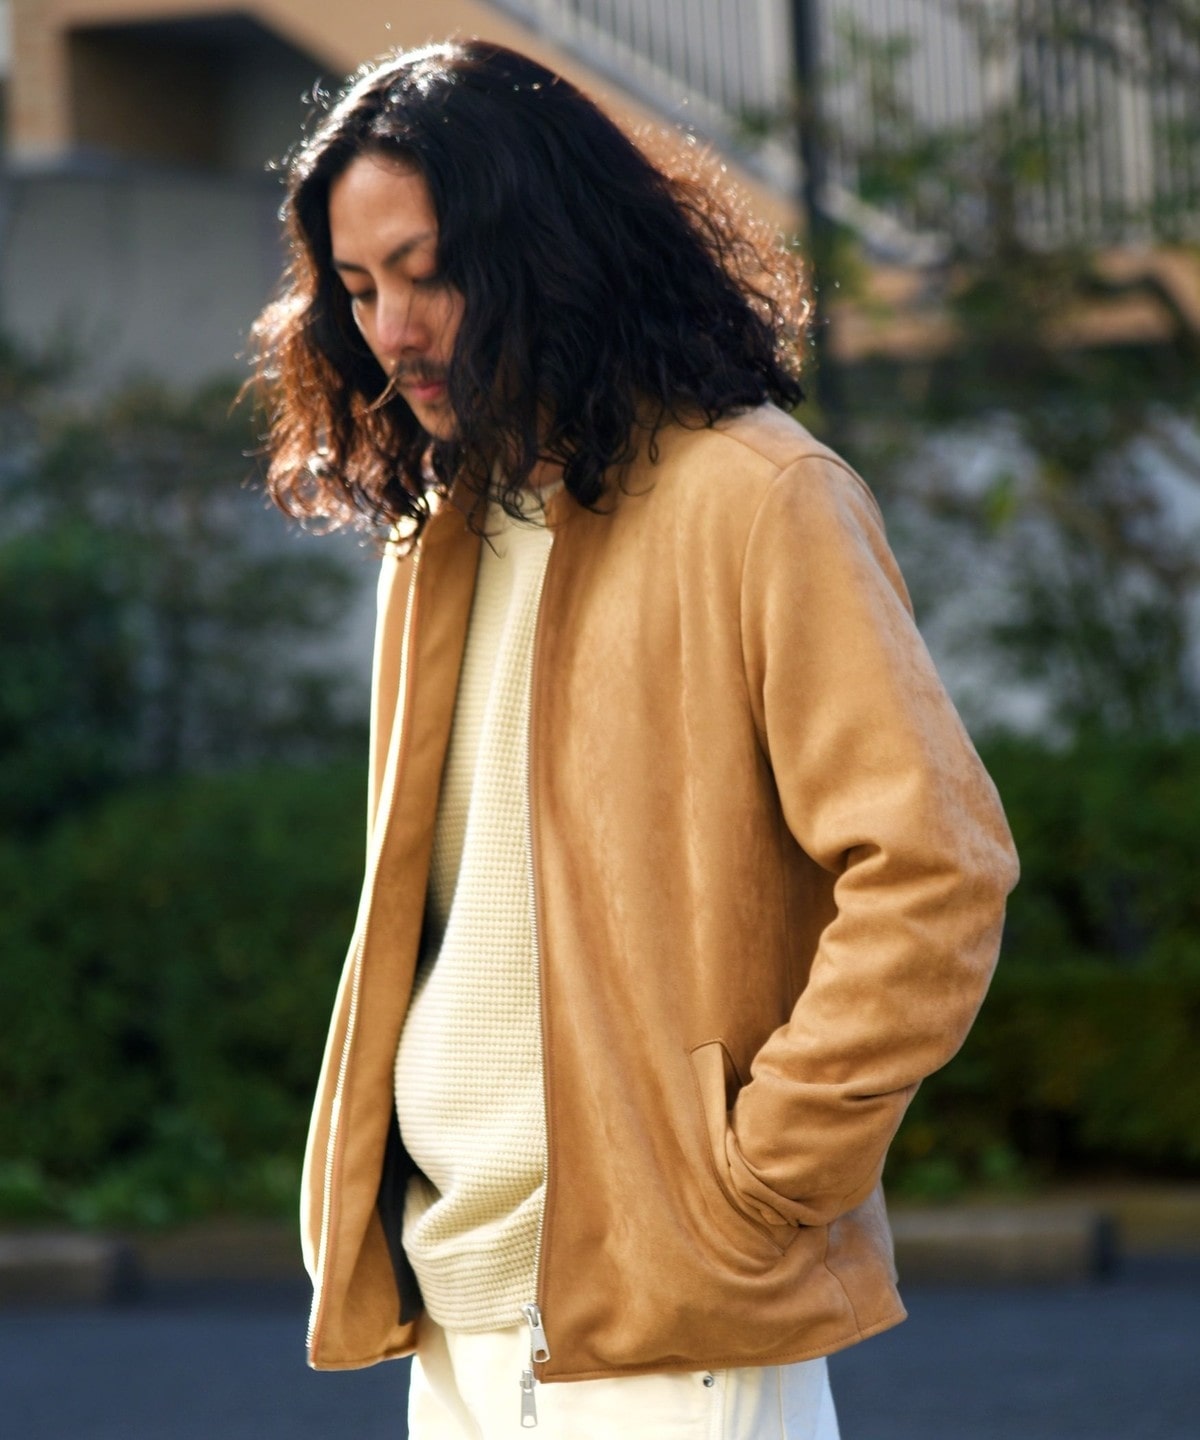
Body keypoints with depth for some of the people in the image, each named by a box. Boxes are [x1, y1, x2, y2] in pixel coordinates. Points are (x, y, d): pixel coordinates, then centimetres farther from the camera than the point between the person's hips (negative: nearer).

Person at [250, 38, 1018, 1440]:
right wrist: (364, 1193, 11)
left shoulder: (752, 499, -10)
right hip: (453, 1299, 7)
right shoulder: (435, 527, 14)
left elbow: (935, 871, -16)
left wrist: (757, 1185, -15)